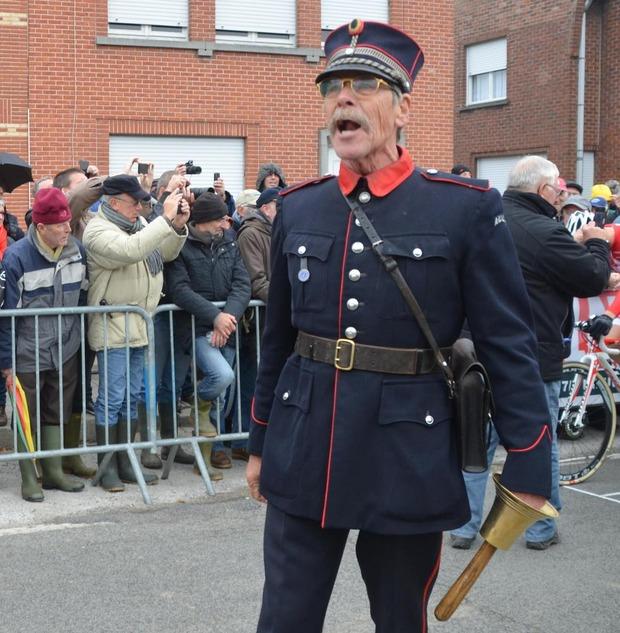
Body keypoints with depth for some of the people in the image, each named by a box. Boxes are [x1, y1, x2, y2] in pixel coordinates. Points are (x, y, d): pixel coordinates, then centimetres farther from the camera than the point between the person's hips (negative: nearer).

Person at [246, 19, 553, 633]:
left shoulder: (467, 208, -7)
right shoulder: (296, 208, 4)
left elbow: (508, 346, -7)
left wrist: (527, 469, -8)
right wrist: (260, 443, 16)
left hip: (407, 462, -3)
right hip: (302, 459, 3)